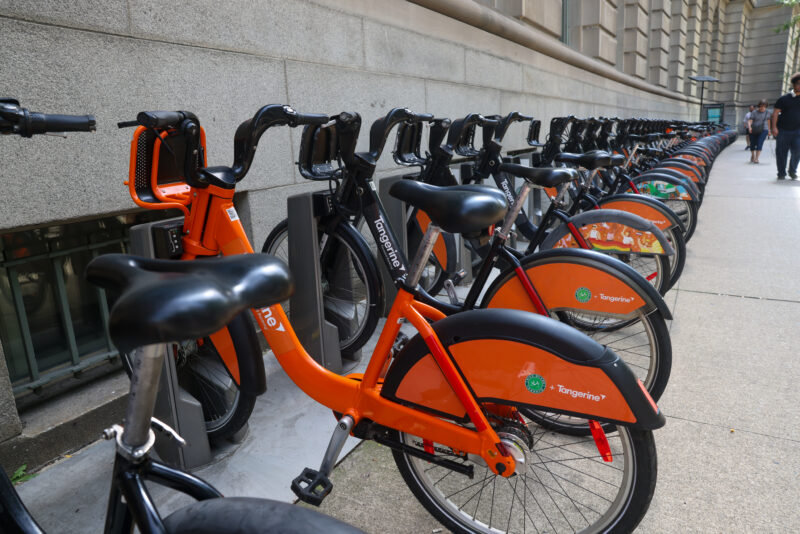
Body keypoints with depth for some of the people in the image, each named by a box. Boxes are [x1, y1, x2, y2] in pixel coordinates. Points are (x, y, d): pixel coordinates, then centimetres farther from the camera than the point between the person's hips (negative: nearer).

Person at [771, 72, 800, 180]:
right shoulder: (784, 98, -1)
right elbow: (775, 113, -3)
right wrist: (774, 127, -13)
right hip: (783, 130, -1)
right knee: (781, 152, 2)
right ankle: (781, 174, 15)